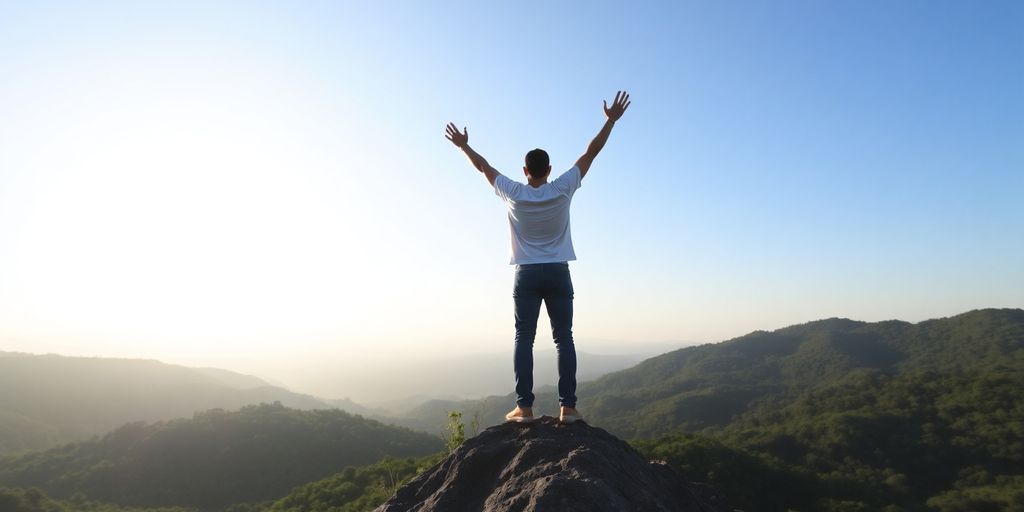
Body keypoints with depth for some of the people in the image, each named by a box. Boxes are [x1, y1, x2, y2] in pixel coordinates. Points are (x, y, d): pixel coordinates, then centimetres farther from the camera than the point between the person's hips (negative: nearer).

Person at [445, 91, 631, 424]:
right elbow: (591, 153, 2)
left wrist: (463, 146, 27)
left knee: (524, 339, 2)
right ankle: (567, 406, 0)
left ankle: (524, 407, -1)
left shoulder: (513, 194, -3)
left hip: (527, 275, 0)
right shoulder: (562, 190, -4)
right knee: (564, 339, 2)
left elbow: (483, 166, 12)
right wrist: (611, 120, 10)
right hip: (558, 274, 0)